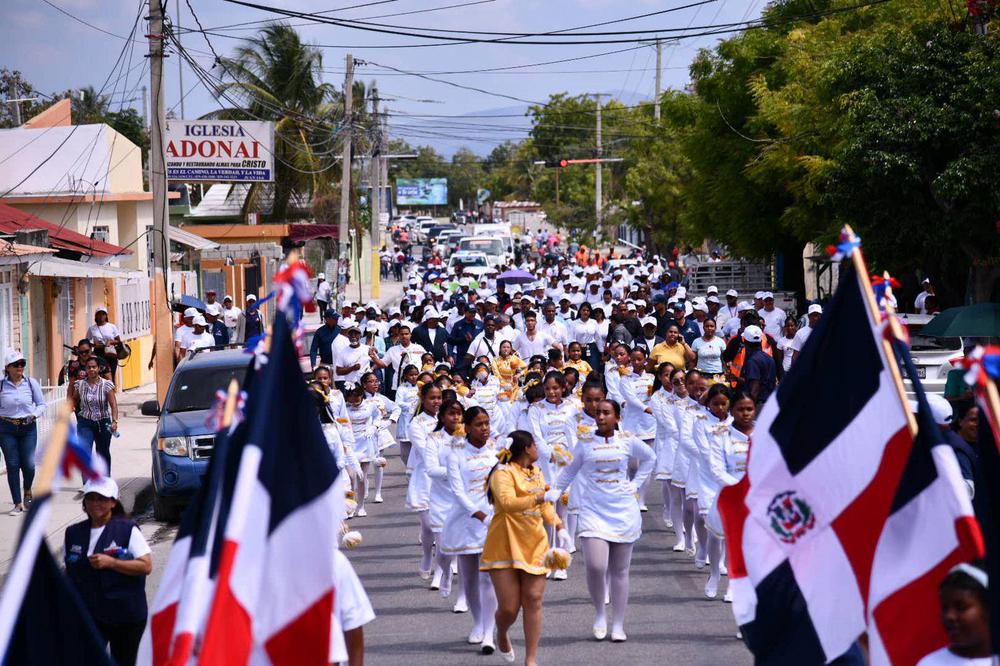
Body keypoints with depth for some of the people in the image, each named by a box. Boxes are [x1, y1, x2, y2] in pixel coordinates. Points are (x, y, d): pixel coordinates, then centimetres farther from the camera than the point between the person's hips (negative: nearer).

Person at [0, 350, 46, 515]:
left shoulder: (31, 383, -1)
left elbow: (41, 404, 5)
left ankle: (27, 491, 27)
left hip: (28, 428, 0)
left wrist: (34, 415, -12)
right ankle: (18, 504, 8)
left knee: (28, 464, -6)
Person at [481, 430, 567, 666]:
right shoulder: (503, 473, -11)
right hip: (505, 547, -6)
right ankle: (501, 635, 31)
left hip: (534, 546, 6)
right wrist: (541, 498, -32)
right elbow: (508, 502, -27)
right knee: (508, 608, -5)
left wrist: (559, 526, 12)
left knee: (533, 601, -2)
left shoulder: (536, 472, 16)